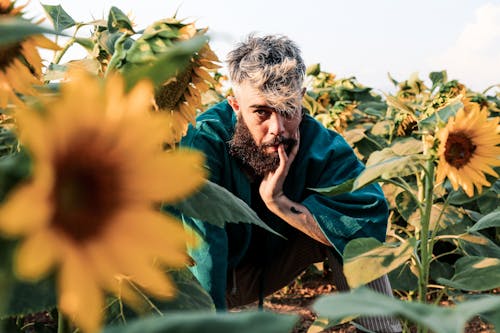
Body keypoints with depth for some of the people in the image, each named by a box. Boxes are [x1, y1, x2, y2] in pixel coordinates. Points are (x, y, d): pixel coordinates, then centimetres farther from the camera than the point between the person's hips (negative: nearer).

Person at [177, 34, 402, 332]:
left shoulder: (322, 146, -22)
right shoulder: (203, 142, -31)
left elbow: (372, 219, -33)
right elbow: (200, 245, -37)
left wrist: (279, 201, -37)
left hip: (273, 266, 3)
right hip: (212, 277, -3)